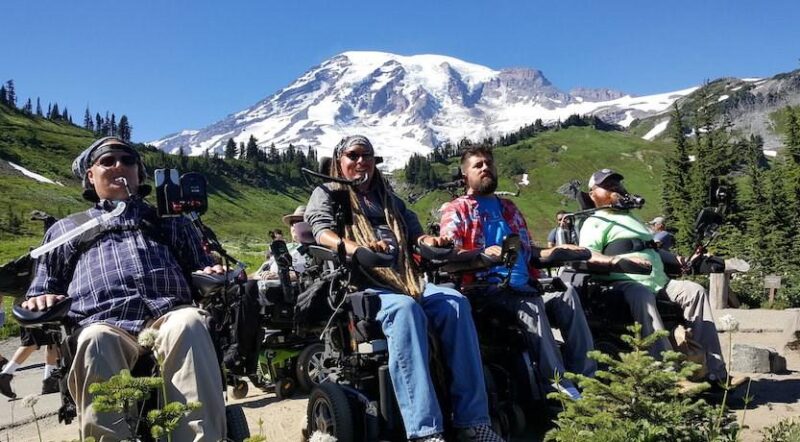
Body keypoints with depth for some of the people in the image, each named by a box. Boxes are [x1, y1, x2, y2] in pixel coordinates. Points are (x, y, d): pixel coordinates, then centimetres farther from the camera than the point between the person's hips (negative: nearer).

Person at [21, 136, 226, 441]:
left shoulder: (169, 220, 32)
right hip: (103, 322, 0)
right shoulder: (66, 228, 34)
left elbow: (199, 266, 30)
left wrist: (210, 273, 5)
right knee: (96, 342, -38)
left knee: (189, 324, -38)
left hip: (169, 314, 0)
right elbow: (43, 282, 33)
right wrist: (41, 297, 8)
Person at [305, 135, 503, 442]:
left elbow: (414, 232, 20)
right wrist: (357, 249, -30)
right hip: (359, 284, -5)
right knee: (406, 309, -38)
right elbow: (322, 231, -7)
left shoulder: (388, 198, 29)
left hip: (403, 280, 5)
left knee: (456, 303, -25)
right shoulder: (326, 194, 13)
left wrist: (428, 241, -6)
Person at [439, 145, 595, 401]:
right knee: (530, 306, -35)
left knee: (568, 296, -24)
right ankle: (560, 386, -36)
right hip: (489, 291, -5)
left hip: (525, 288, 5)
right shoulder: (457, 210, 11)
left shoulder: (509, 208, 30)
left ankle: (586, 377, -26)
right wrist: (483, 254, -24)